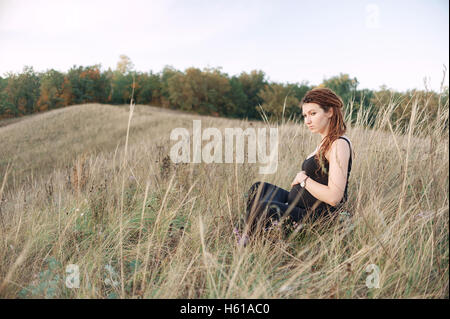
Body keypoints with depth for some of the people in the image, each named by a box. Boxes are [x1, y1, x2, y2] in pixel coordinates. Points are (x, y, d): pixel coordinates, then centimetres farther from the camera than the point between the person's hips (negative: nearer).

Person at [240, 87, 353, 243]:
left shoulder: (339, 144, -17)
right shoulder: (326, 142, 13)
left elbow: (334, 197, -24)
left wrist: (303, 179, -12)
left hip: (316, 217, -11)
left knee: (264, 208, -29)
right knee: (259, 188, 15)